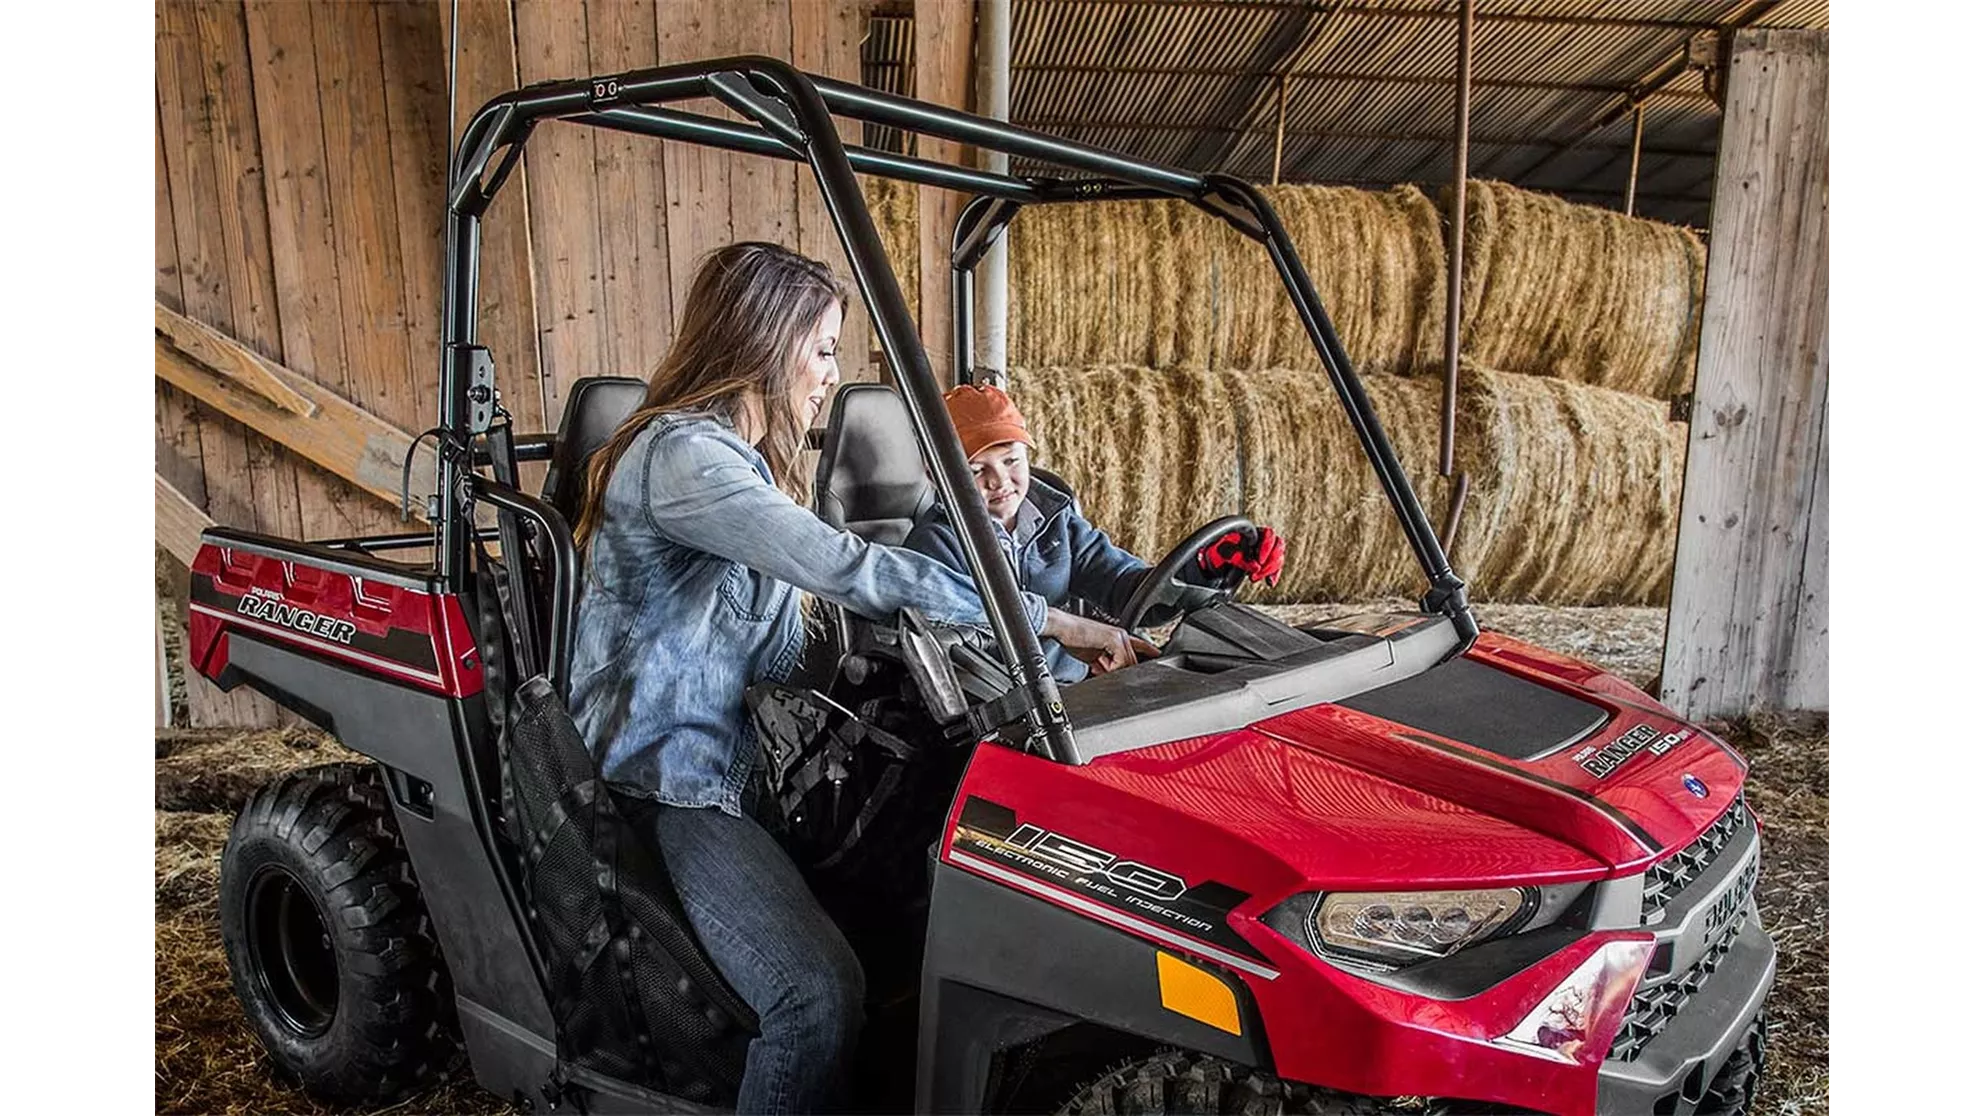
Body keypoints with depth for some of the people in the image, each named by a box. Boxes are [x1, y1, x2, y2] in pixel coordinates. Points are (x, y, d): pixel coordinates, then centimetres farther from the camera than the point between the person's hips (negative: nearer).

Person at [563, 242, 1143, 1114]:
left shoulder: (743, 456, 17)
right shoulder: (682, 453, -16)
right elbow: (846, 568, -27)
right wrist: (1047, 620, -23)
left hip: (732, 748, 10)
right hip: (668, 775, -10)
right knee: (820, 995, -27)